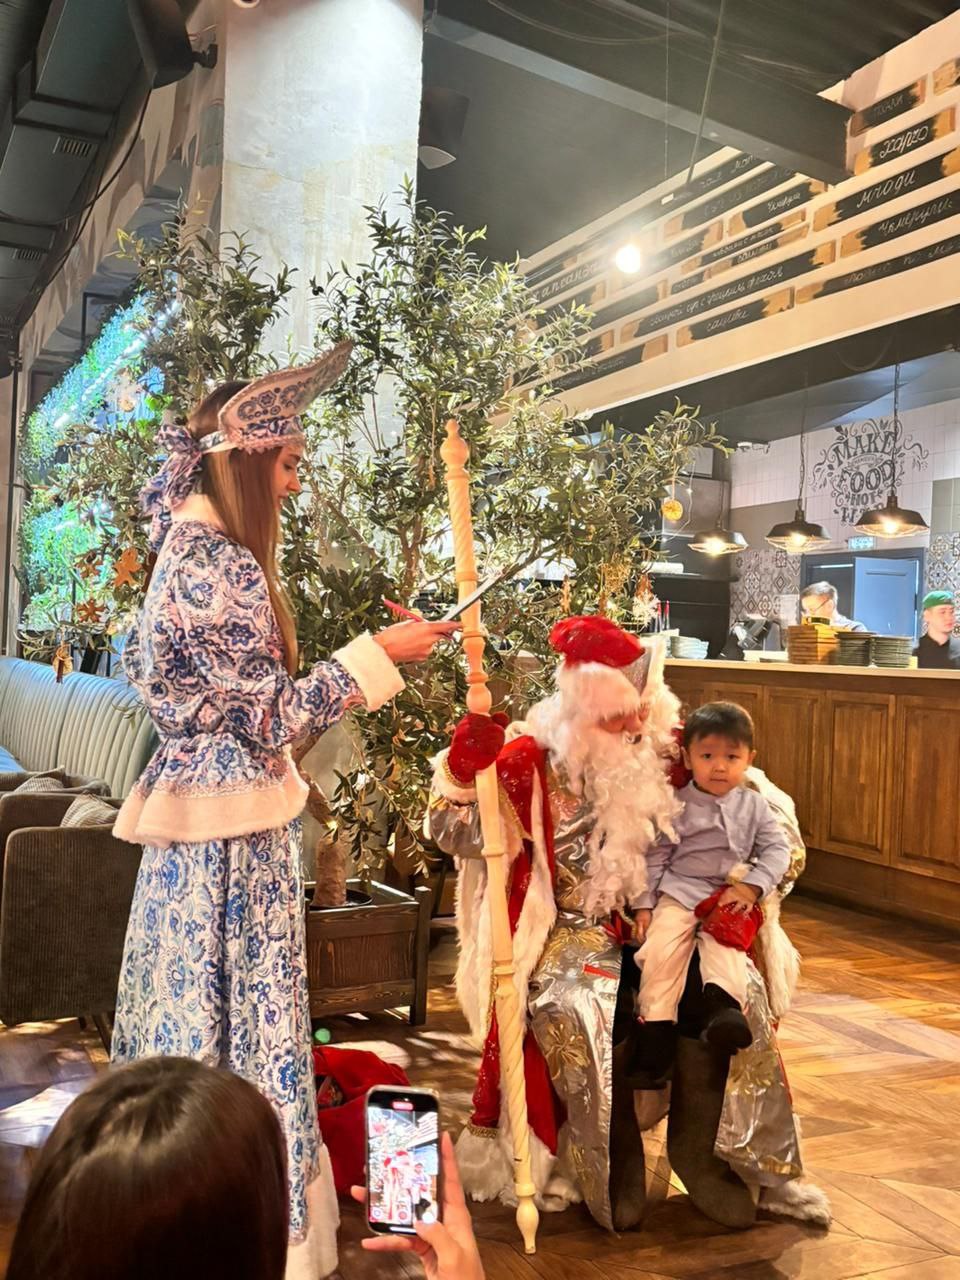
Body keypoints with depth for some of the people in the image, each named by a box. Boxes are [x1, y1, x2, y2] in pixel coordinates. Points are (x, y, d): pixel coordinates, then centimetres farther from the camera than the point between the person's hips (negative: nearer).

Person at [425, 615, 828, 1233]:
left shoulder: (670, 751, -1)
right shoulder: (535, 764, -7)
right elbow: (456, 832, -5)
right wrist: (463, 771, -24)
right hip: (575, 931, -2)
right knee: (572, 1011, -32)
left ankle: (701, 1150, -1)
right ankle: (612, 1163, -6)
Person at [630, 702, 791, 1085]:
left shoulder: (754, 805, 9)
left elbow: (778, 849, 5)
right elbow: (655, 857, 6)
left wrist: (751, 886, -10)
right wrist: (644, 904, -1)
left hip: (732, 898, 1)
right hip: (680, 893, -1)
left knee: (725, 946, -29)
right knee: (661, 949, -23)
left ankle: (724, 1005, -47)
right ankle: (656, 1030, -20)